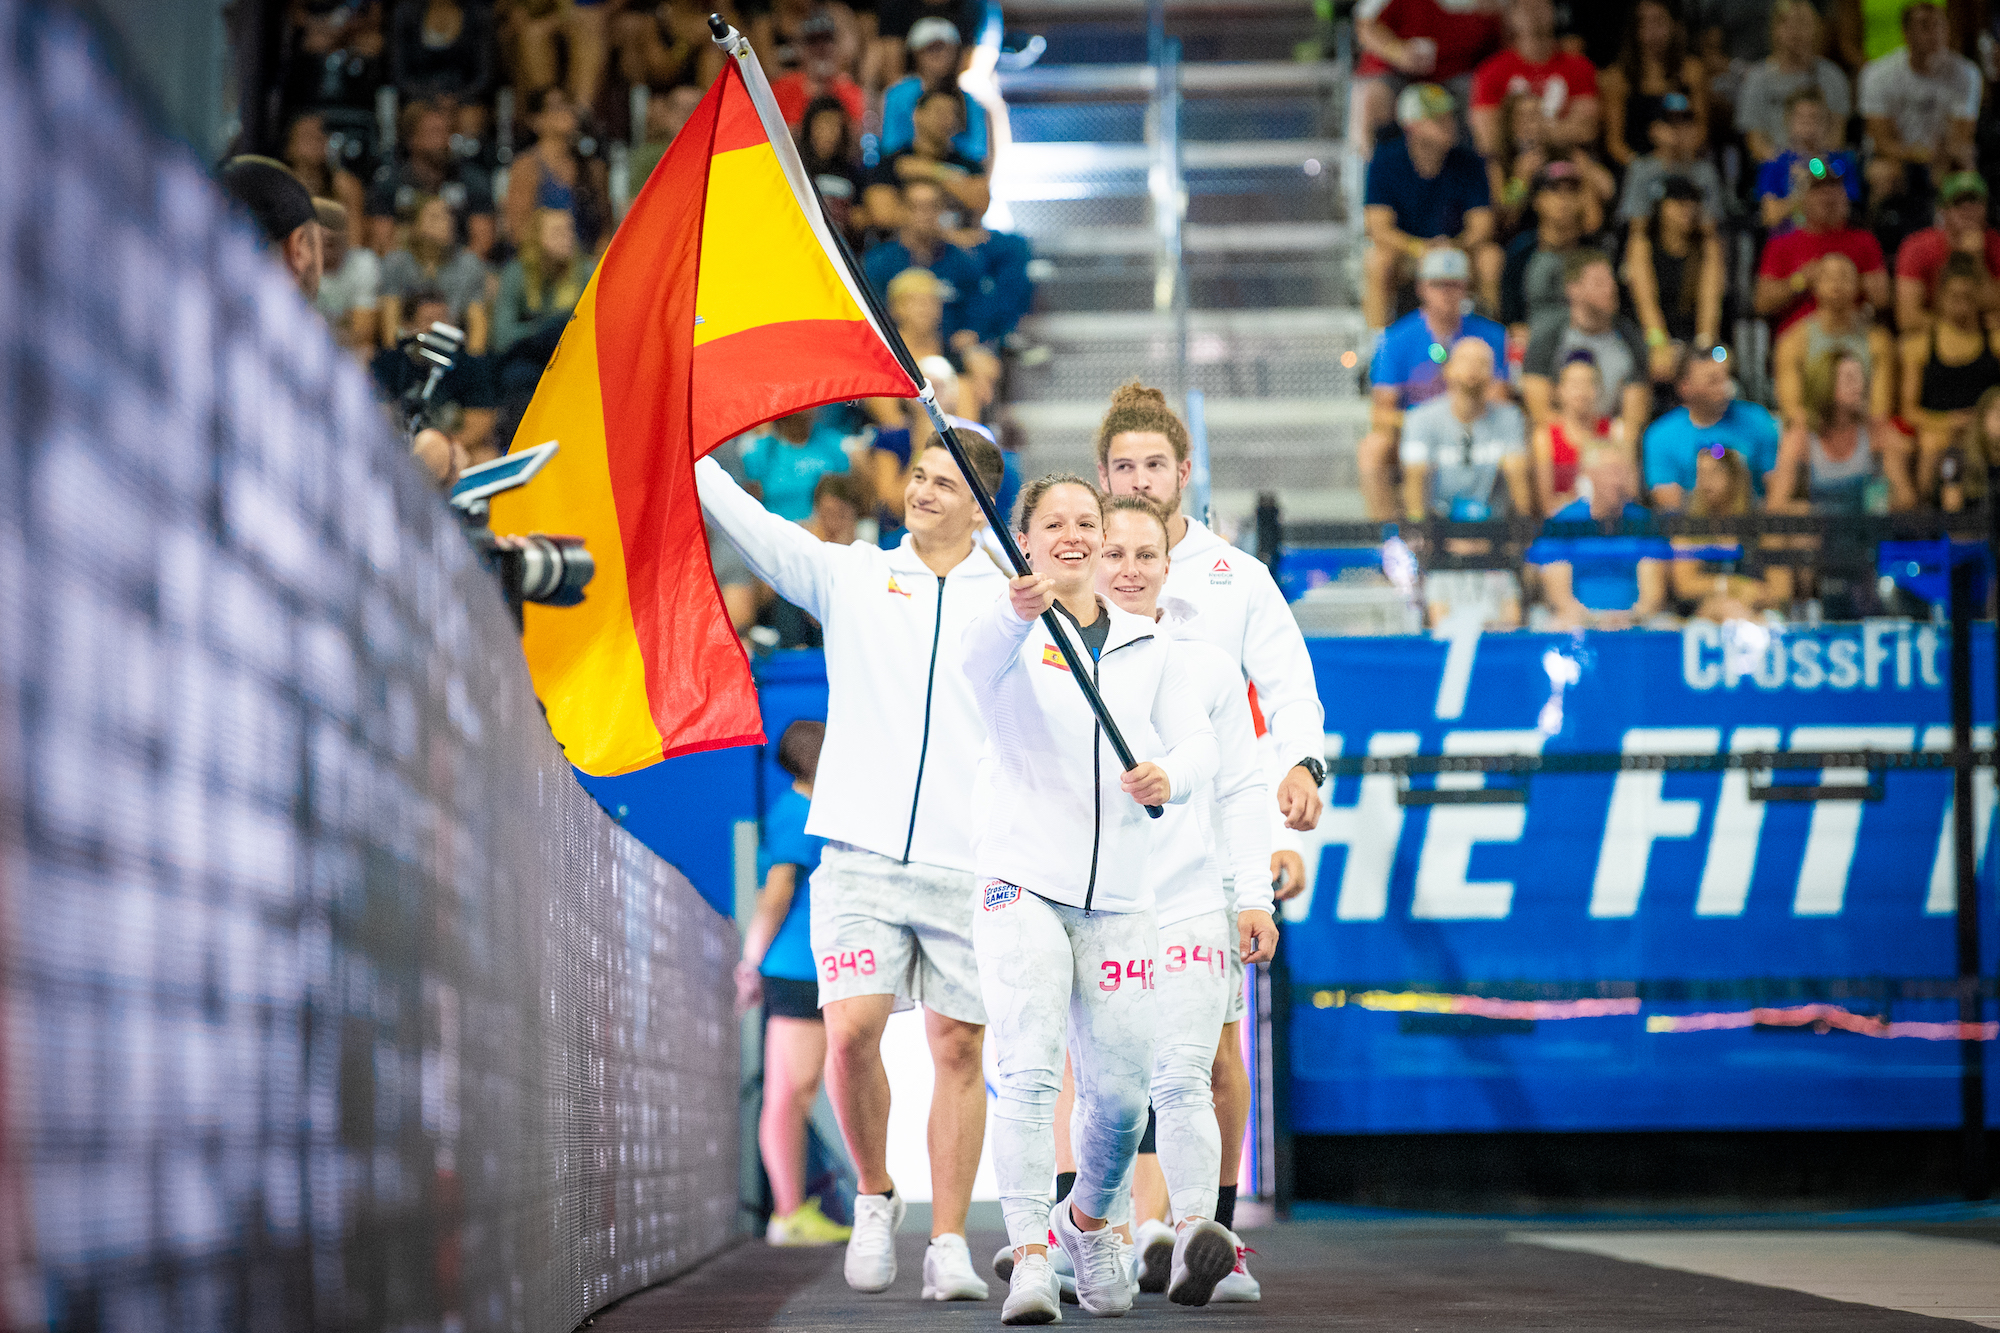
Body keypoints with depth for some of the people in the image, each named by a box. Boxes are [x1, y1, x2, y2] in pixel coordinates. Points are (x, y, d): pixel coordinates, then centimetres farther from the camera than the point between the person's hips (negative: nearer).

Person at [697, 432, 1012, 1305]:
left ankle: (949, 1244, 7)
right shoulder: (851, 576, 10)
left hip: (969, 863, 0)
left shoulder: (1012, 598, 10)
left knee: (958, 1047, 0)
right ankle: (874, 1198, 10)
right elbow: (742, 520, 4)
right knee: (851, 1029, -13)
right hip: (860, 850, 0)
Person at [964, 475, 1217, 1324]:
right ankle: (1029, 1258, -21)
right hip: (1023, 883, -4)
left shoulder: (1148, 646, 14)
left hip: (1120, 895, 4)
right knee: (1028, 1071, -17)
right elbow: (978, 662, -24)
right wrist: (1017, 612, -47)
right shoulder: (1015, 631, 0)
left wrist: (1168, 776, -17)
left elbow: (1198, 740, 8)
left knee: (1120, 1091, 4)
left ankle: (1087, 1222, 31)